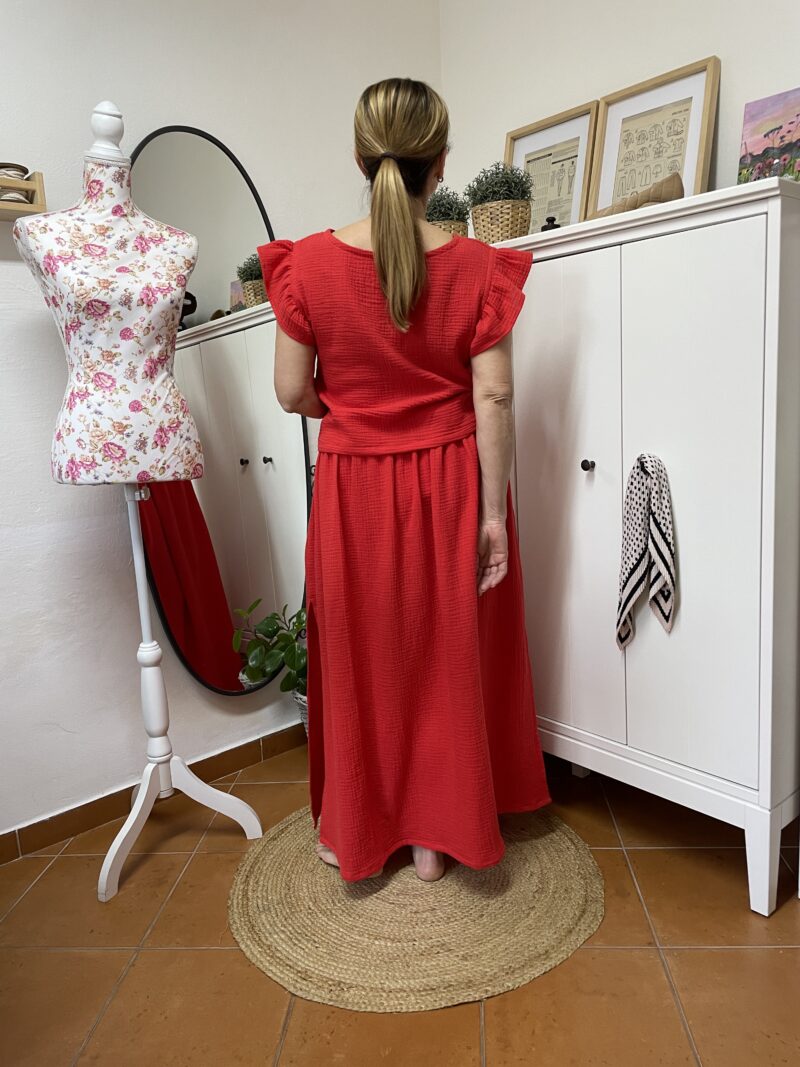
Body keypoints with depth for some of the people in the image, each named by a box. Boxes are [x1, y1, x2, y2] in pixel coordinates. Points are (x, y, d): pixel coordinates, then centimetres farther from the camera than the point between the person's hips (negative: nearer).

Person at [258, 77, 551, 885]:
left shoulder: (309, 263, -8)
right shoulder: (476, 268, -8)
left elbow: (292, 394, -5)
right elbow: (492, 399, -10)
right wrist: (494, 510, -4)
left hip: (354, 487, 0)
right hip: (448, 485, 1)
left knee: (357, 653, 16)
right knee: (446, 653, 15)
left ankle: (353, 833, 34)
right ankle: (435, 836, 31)